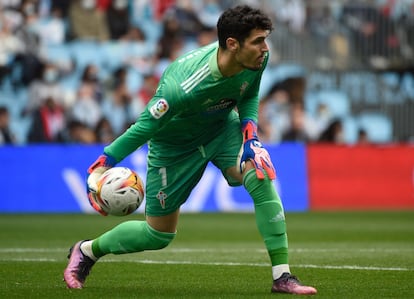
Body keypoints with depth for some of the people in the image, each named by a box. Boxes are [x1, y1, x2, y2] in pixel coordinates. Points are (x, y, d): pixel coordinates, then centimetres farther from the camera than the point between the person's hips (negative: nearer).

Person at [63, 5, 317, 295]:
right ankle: (86, 251, 36)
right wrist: (101, 165, -24)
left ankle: (282, 276, -21)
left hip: (222, 128, 4)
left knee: (261, 175, -27)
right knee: (159, 235, 7)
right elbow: (144, 127, -27)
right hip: (174, 144, -4)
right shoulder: (184, 87, -41)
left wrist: (250, 133, -15)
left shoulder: (257, 58, -23)